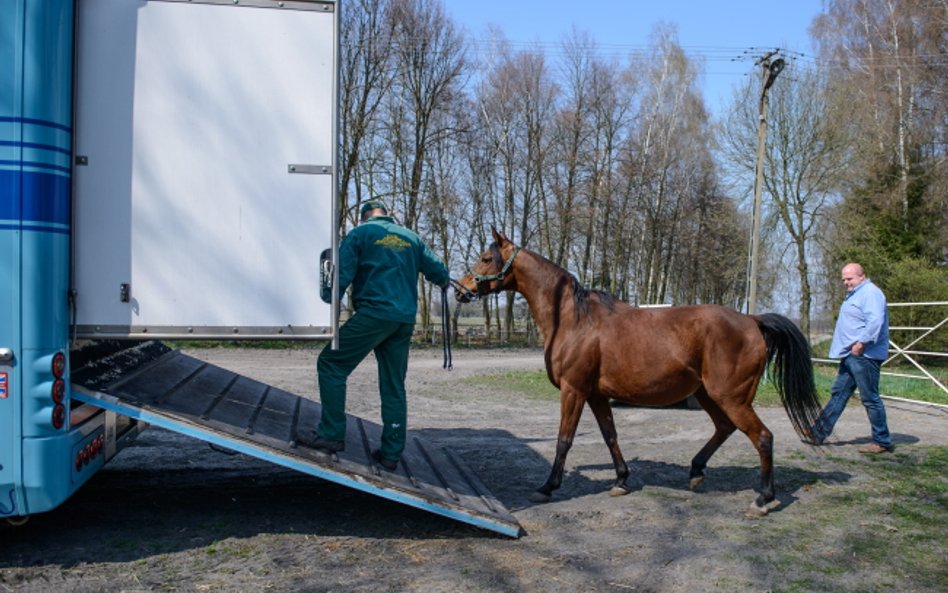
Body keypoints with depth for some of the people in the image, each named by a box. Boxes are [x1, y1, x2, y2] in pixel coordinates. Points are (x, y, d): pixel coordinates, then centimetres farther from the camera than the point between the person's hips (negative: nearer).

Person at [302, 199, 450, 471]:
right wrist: (444, 282, 44)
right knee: (394, 386, 10)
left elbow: (341, 275, -4)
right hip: (405, 319, 6)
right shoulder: (411, 237, 18)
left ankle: (332, 433, -1)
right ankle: (391, 452, 12)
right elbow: (439, 271, 21)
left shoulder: (360, 234, 5)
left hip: (373, 313, -5)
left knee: (331, 364, 5)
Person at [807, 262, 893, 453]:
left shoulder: (870, 293, -13)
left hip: (864, 356, -11)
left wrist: (861, 343, -26)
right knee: (838, 394, 12)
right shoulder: (855, 295, 19)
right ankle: (819, 433, 17)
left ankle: (882, 442, 6)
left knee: (870, 399, -4)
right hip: (850, 356, 11)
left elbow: (875, 321, -26)